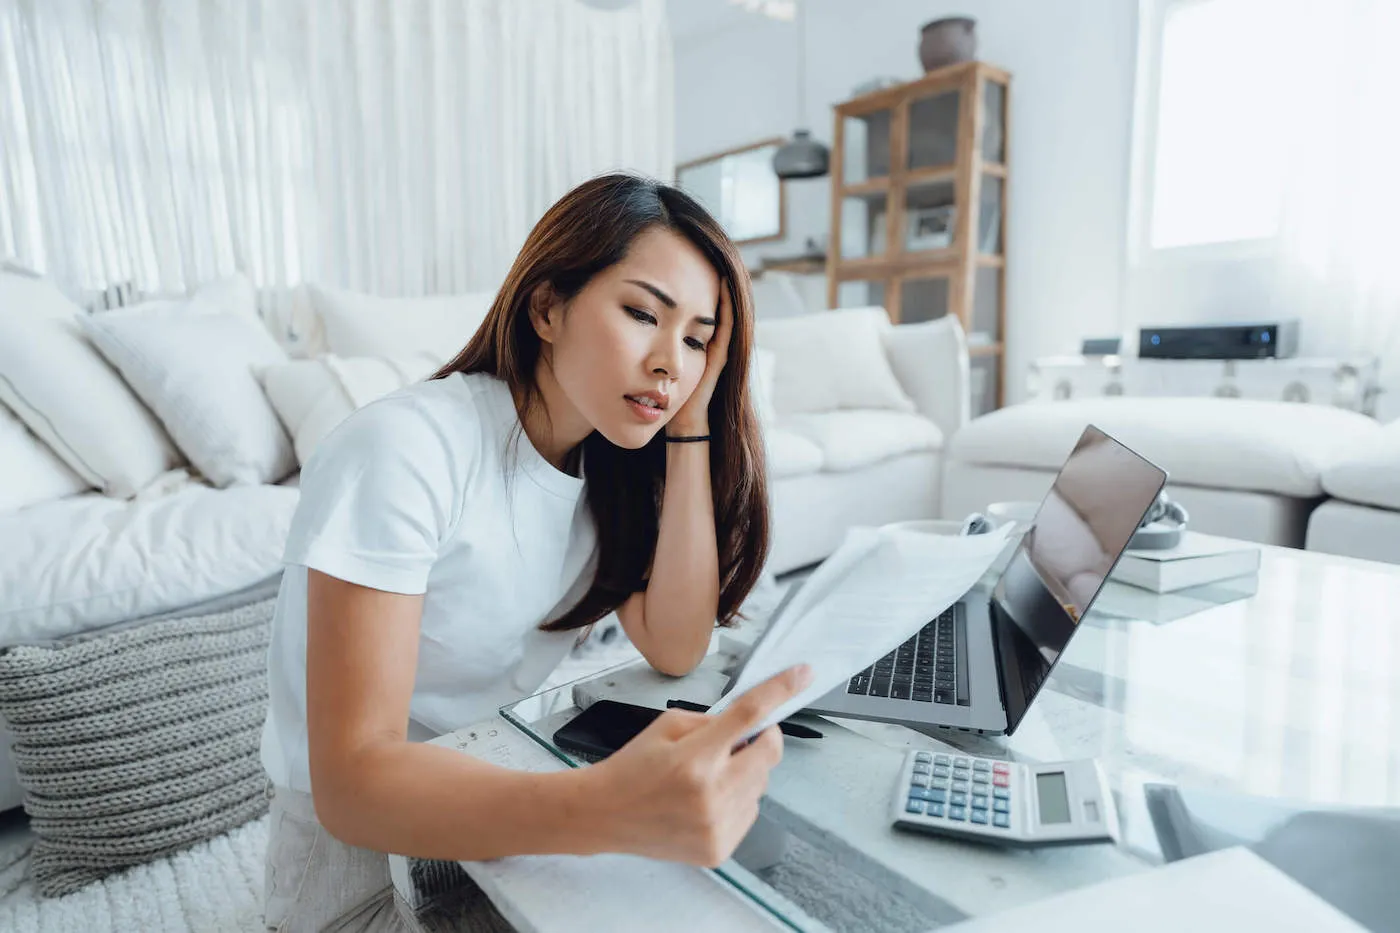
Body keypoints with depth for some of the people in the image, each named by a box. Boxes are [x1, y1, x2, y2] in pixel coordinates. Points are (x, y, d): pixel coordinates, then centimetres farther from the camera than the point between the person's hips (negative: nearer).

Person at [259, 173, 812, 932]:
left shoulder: (608, 460, -3)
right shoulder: (404, 450, -25)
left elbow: (674, 650, -13)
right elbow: (350, 782, -30)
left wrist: (691, 426, -18)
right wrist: (604, 807, -48)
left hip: (508, 811, 6)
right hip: (358, 843, -5)